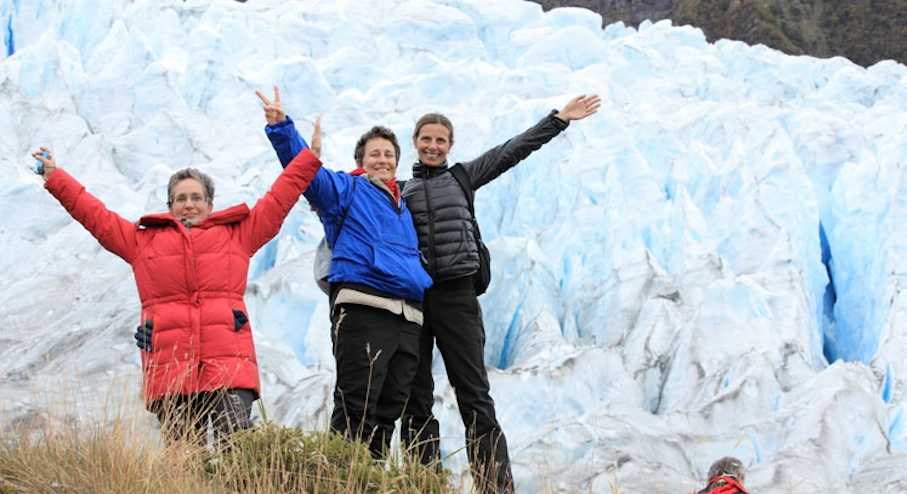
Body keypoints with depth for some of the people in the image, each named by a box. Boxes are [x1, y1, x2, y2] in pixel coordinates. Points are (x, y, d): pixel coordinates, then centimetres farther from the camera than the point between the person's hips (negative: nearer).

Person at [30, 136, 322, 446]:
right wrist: (54, 177, 27)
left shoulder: (238, 234, 21)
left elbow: (278, 199, 25)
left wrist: (311, 156, 26)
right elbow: (94, 214, 26)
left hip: (229, 366, -1)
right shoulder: (143, 240, 22)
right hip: (169, 371, 1)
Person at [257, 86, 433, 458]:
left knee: (389, 411, 7)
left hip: (409, 317, 7)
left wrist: (427, 288, 22)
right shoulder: (346, 189, 10)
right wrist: (281, 127, -19)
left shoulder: (403, 207, 30)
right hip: (363, 311, -7)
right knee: (356, 407, -14)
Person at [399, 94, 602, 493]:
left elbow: (513, 151, 11)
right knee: (415, 400, 2)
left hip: (456, 295, -1)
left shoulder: (463, 178, 13)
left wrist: (559, 119, 7)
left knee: (475, 396, -5)